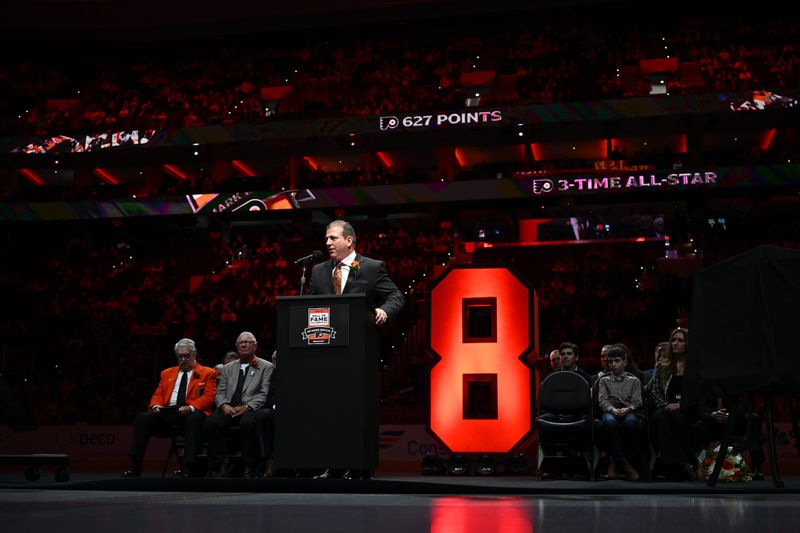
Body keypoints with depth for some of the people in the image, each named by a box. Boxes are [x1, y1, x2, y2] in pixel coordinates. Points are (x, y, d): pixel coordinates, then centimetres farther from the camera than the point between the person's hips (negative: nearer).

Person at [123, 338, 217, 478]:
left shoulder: (207, 373, 14)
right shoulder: (167, 373, 29)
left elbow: (208, 397, 0)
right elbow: (157, 395, 23)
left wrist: (191, 407, -20)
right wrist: (155, 406, -3)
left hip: (191, 414, -4)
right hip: (167, 414, 4)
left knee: (194, 418, -40)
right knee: (142, 418, -23)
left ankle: (187, 469, -43)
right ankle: (135, 468, -24)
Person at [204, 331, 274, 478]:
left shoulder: (266, 367, 10)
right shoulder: (228, 368, 24)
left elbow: (264, 394, -1)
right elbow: (220, 392, 16)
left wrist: (247, 407, -15)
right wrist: (224, 405, -7)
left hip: (251, 409, -3)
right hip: (228, 409, 4)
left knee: (248, 423, -38)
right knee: (211, 422, -28)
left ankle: (251, 469, -24)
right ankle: (216, 469, -19)